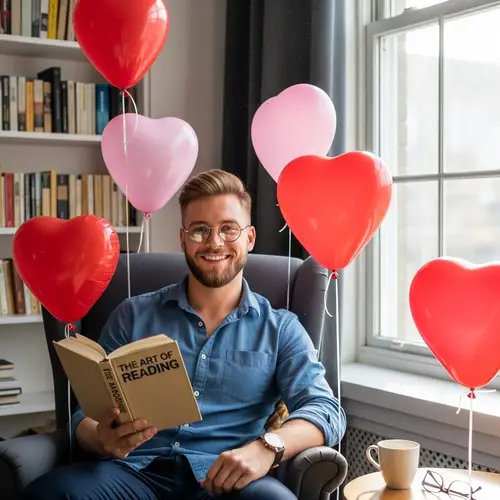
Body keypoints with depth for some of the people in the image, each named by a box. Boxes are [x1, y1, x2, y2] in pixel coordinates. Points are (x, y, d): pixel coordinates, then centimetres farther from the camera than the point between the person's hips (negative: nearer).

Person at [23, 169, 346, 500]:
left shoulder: (280, 328, 13)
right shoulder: (133, 316, 15)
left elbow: (326, 411, -1)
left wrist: (268, 447, -23)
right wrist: (101, 438, -15)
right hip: (137, 471, 1)